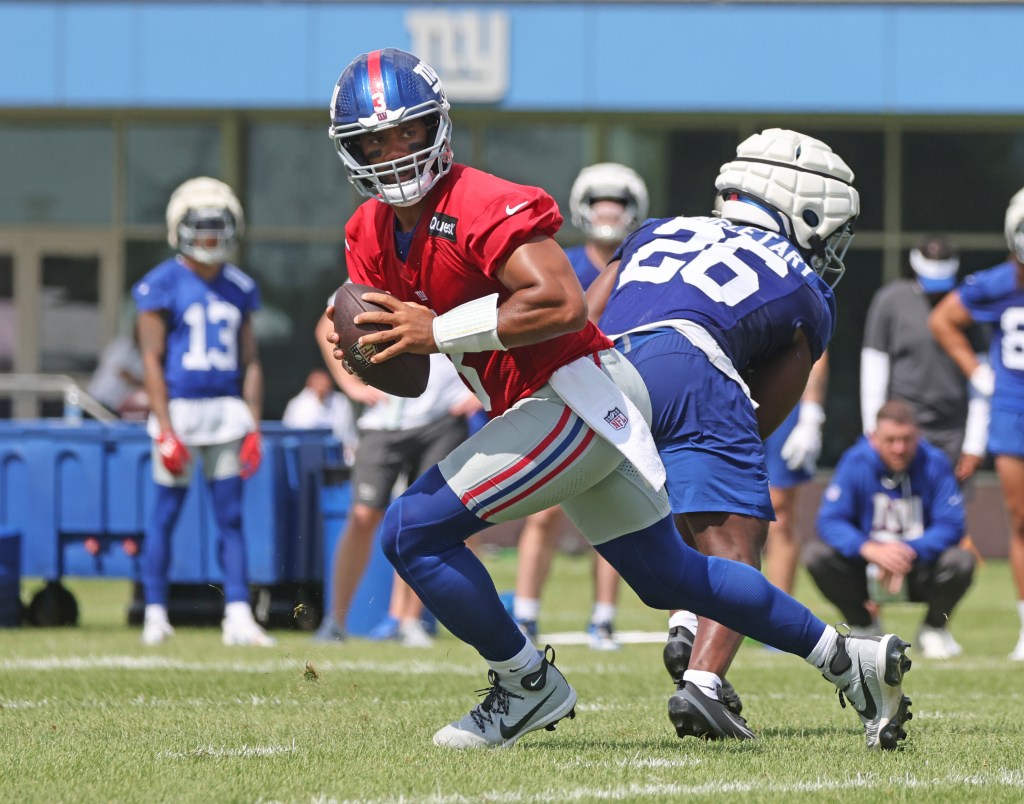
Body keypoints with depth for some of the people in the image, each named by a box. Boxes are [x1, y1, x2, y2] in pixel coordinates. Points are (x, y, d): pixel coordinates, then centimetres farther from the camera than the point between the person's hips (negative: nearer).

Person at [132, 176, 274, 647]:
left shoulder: (238, 288, 10)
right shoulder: (162, 286, -5)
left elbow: (249, 362, 13)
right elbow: (152, 360, -8)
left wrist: (254, 427, 5)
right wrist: (166, 430, -14)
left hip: (226, 410, 4)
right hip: (179, 408, -4)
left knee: (230, 515, 2)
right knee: (166, 511, 0)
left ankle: (238, 617, 1)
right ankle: (155, 614, 9)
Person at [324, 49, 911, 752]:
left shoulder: (481, 206, -19)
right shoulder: (373, 233, 8)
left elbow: (564, 305, -29)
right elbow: (395, 361, 13)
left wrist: (440, 331, -28)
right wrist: (350, 344, -10)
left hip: (579, 397, -10)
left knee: (414, 531, -12)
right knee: (669, 576, 19)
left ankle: (528, 685, 3)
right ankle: (846, 660, 28)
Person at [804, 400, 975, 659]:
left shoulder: (935, 464, -12)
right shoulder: (855, 463, -12)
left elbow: (951, 526, -17)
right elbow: (830, 521, -19)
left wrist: (909, 552, -34)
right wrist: (870, 550, -37)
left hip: (919, 572, -1)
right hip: (866, 573, 1)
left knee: (961, 561, -31)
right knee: (815, 555, -25)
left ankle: (934, 629, 2)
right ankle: (863, 626, 2)